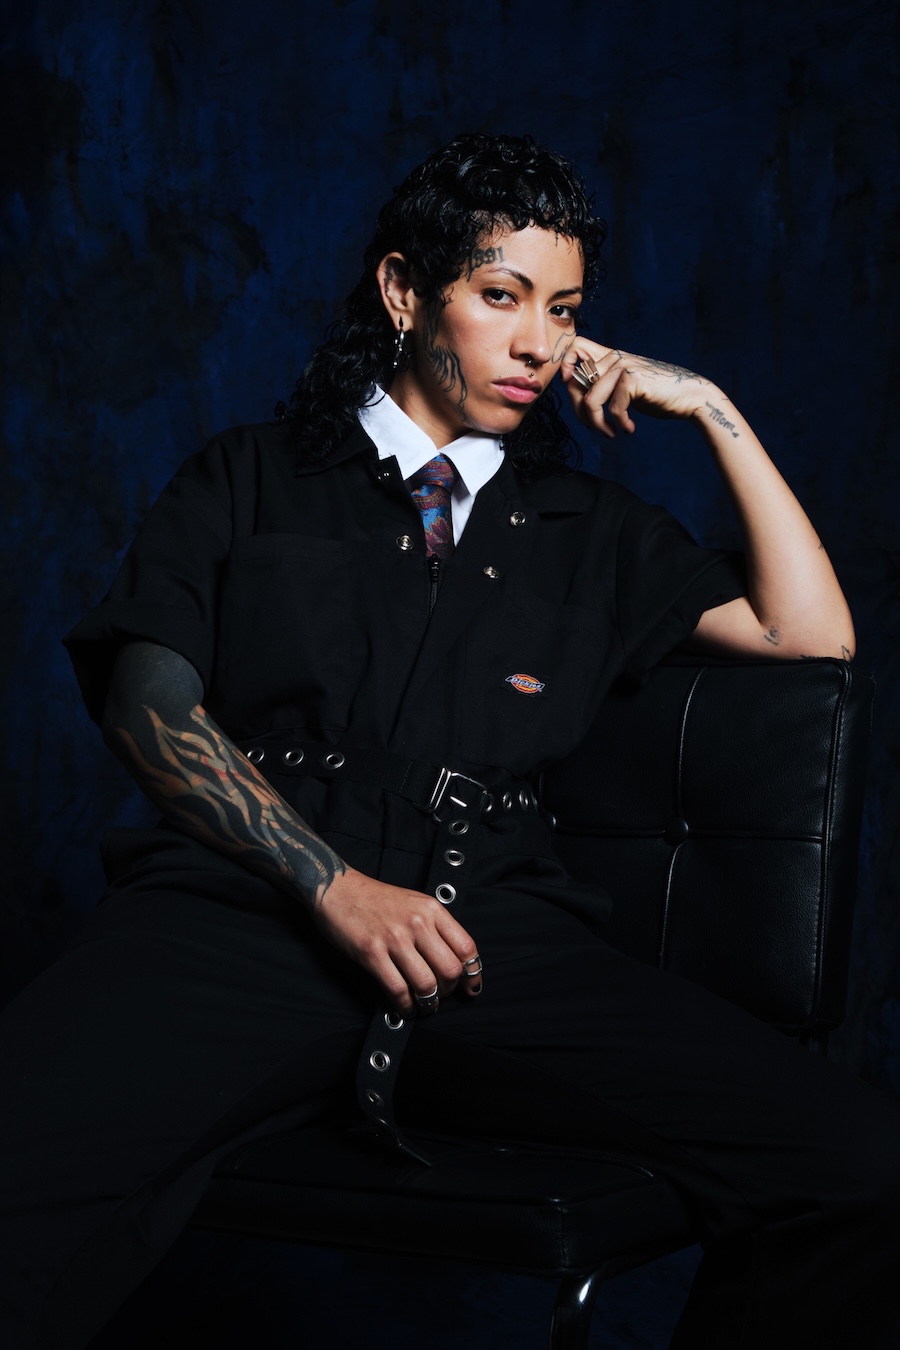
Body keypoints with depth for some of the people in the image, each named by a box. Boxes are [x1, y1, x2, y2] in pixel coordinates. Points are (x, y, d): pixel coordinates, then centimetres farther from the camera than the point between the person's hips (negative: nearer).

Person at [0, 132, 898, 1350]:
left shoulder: (591, 531, 27)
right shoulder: (250, 482, 21)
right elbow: (147, 697, 7)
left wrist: (718, 415, 20)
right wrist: (339, 886, -7)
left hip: (499, 933, 3)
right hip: (240, 915, -2)